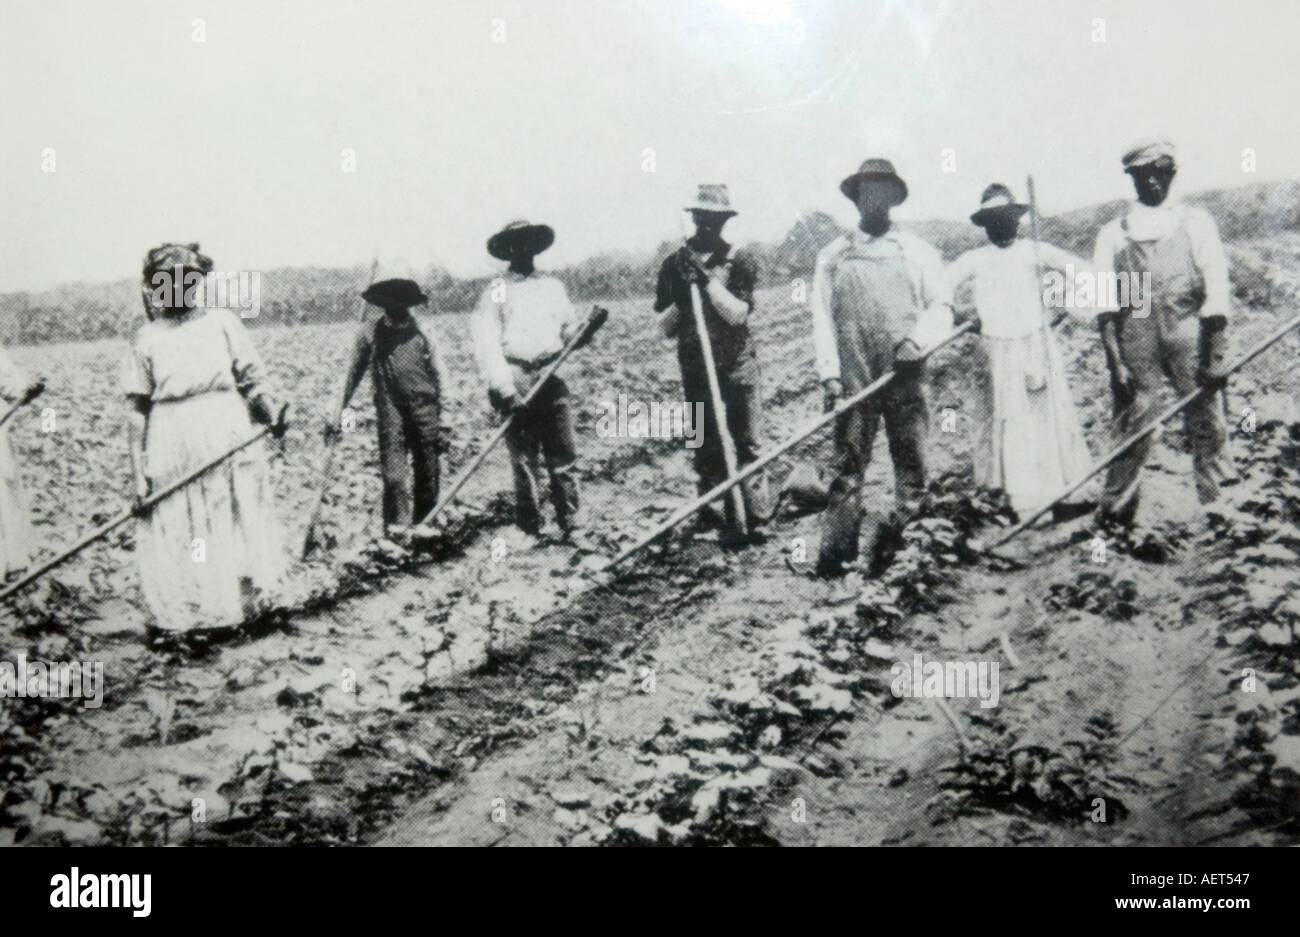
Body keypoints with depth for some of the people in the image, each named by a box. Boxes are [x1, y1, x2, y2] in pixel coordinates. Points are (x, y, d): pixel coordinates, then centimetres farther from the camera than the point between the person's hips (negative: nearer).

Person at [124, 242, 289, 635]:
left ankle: (243, 607, 16)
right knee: (178, 541, 2)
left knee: (238, 536, 3)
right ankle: (185, 622, 12)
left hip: (229, 444, 0)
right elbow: (136, 411, 5)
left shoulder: (222, 323, 6)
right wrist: (138, 473, 0)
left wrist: (272, 412, -16)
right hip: (172, 453, 0)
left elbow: (252, 379, 5)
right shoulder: (148, 338, 5)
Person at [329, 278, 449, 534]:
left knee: (427, 474, 6)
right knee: (393, 474, -7)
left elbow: (439, 373, 3)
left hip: (424, 406, 1)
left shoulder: (423, 328, 0)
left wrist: (443, 419, 0)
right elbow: (353, 372, 10)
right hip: (390, 409, 0)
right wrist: (338, 413, 9)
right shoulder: (371, 330, 0)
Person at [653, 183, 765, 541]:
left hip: (738, 367, -2)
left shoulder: (739, 262, 2)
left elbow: (738, 314, -12)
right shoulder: (674, 264, 8)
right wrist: (680, 298, -9)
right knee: (707, 447, 2)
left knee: (747, 444, -3)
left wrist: (708, 278, -15)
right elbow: (665, 329, 8)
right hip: (696, 370, 2)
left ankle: (753, 517, -1)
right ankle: (717, 517, 6)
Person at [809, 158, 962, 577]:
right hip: (854, 381, 0)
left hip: (905, 379, 0)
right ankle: (833, 556, -2)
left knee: (912, 467, -1)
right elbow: (822, 317, 7)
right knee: (847, 467, -2)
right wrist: (829, 373, -4)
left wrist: (916, 339, -12)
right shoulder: (833, 255, 13)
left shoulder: (918, 252, 13)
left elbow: (940, 307, 8)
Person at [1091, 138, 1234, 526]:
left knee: (1207, 428, 0)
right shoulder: (1113, 233, 11)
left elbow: (1216, 291, 2)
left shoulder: (1195, 222, 9)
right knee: (1131, 428, 0)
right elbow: (1104, 305, 4)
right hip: (1136, 337, 0)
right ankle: (1113, 516, 6)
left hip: (1190, 335, 0)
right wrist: (1116, 361, -7)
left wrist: (1216, 355, -6)